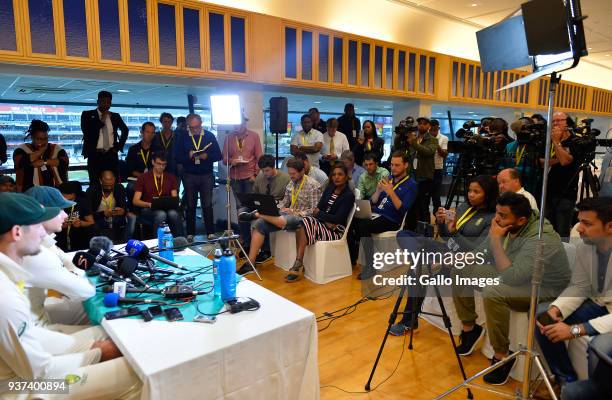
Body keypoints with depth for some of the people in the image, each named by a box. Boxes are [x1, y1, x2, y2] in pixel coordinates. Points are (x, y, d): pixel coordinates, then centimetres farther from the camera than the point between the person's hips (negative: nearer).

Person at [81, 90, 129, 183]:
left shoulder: (115, 116, 11)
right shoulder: (87, 115, 3)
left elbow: (125, 130, 27)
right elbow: (86, 132, -11)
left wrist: (119, 146, 16)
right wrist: (101, 121, -11)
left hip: (111, 155, 2)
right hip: (95, 155, -2)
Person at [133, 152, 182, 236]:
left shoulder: (171, 177, 15)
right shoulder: (143, 178, 7)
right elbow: (136, 201, 2)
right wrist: (149, 204, -17)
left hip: (167, 208, 2)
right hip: (147, 209, -2)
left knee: (174, 214, -35)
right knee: (161, 214, -37)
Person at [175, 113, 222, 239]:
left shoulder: (210, 136, 3)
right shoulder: (183, 138, 5)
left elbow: (218, 156, 0)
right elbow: (178, 158, 1)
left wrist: (207, 156, -18)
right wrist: (188, 156, -18)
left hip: (206, 175, -1)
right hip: (189, 176, 1)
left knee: (207, 205, 1)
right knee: (190, 206, 7)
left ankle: (211, 233, 8)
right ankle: (190, 233, 15)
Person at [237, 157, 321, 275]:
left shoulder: (313, 185, -9)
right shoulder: (291, 183, 13)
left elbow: (314, 211, -13)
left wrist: (295, 212, -18)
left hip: (301, 217, -7)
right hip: (288, 214, 7)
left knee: (282, 221, -41)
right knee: (260, 224, -14)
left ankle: (256, 214, -14)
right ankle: (249, 263, -16)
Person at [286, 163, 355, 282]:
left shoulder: (349, 195, -6)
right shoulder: (329, 188, 13)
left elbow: (338, 219, -14)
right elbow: (318, 208, 8)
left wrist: (318, 213, -6)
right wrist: (327, 221, -12)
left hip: (336, 230, -6)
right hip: (323, 223, 6)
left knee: (305, 224, -29)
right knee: (300, 227, -26)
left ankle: (298, 265, -26)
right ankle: (298, 265, -28)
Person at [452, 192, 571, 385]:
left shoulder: (541, 239, -31)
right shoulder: (507, 226, -9)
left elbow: (512, 277, -40)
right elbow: (482, 253, 4)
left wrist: (495, 240, -33)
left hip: (545, 289, -8)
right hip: (514, 276, 8)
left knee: (493, 293, -36)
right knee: (459, 271, -1)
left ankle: (502, 356, -15)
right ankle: (469, 328, 16)